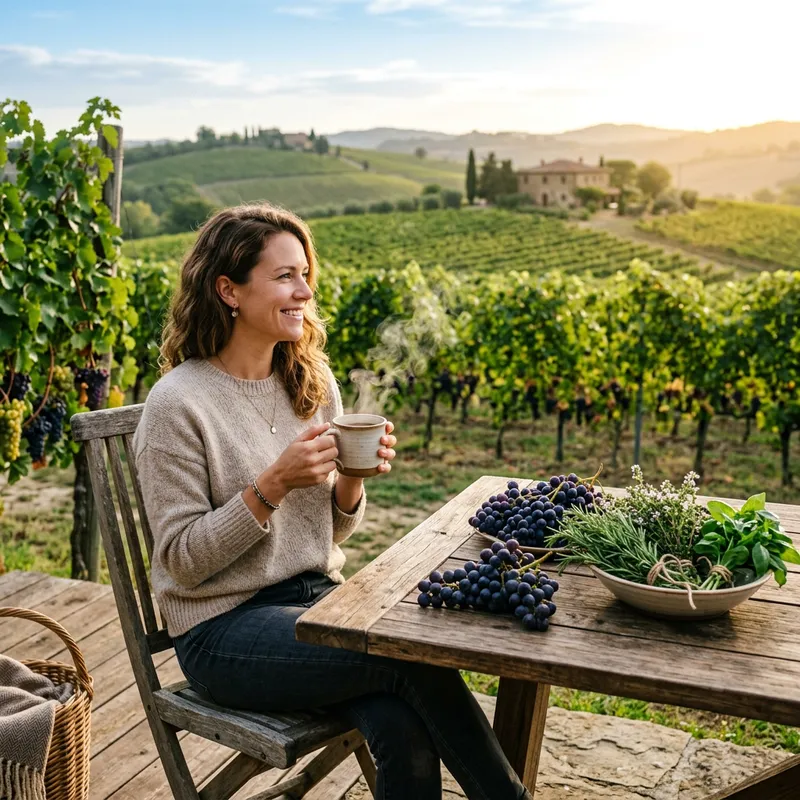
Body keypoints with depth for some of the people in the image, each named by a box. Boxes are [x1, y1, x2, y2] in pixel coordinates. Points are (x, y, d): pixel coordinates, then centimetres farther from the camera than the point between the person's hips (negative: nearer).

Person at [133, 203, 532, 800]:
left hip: (317, 594, 5)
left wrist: (351, 482, -9)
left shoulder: (313, 383, 6)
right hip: (224, 628, -5)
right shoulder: (178, 403, -13)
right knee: (415, 654, -24)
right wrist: (272, 485, -22)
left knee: (405, 730, -25)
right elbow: (182, 561, -11)